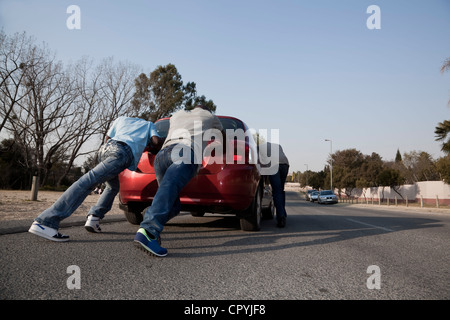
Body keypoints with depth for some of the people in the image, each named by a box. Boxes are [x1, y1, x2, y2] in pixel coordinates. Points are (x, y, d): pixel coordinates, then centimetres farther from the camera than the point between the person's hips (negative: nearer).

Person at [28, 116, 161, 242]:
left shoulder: (121, 119, 38)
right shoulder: (149, 124, 28)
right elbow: (157, 142, 10)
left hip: (105, 148, 6)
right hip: (123, 152, -6)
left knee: (113, 187, 25)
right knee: (88, 181, -19)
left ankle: (93, 218, 3)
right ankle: (45, 222, -28)